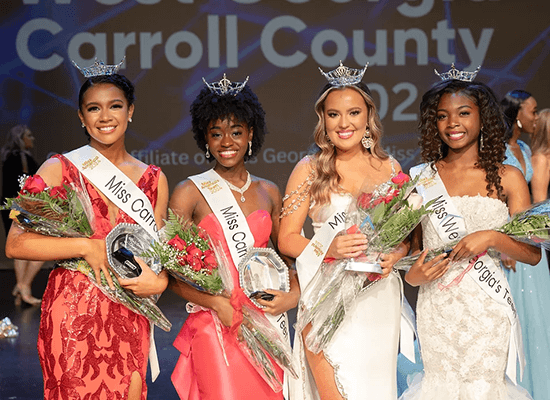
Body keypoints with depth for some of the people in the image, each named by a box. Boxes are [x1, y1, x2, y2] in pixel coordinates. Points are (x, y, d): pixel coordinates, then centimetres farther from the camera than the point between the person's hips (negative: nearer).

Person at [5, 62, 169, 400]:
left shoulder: (154, 180, 10)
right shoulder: (60, 169, -1)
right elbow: (16, 244, -8)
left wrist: (158, 282, -8)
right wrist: (87, 247, -15)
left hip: (130, 318, 3)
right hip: (73, 317, -3)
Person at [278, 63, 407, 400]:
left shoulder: (390, 168, 8)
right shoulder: (309, 170, 0)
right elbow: (287, 239, -1)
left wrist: (394, 255, -7)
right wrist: (329, 249, -19)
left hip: (380, 299, 3)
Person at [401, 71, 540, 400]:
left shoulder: (507, 178, 2)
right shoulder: (422, 178, 5)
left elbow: (533, 254, 0)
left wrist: (492, 237, -16)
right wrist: (412, 274, -8)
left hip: (487, 310, -1)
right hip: (436, 308, 1)